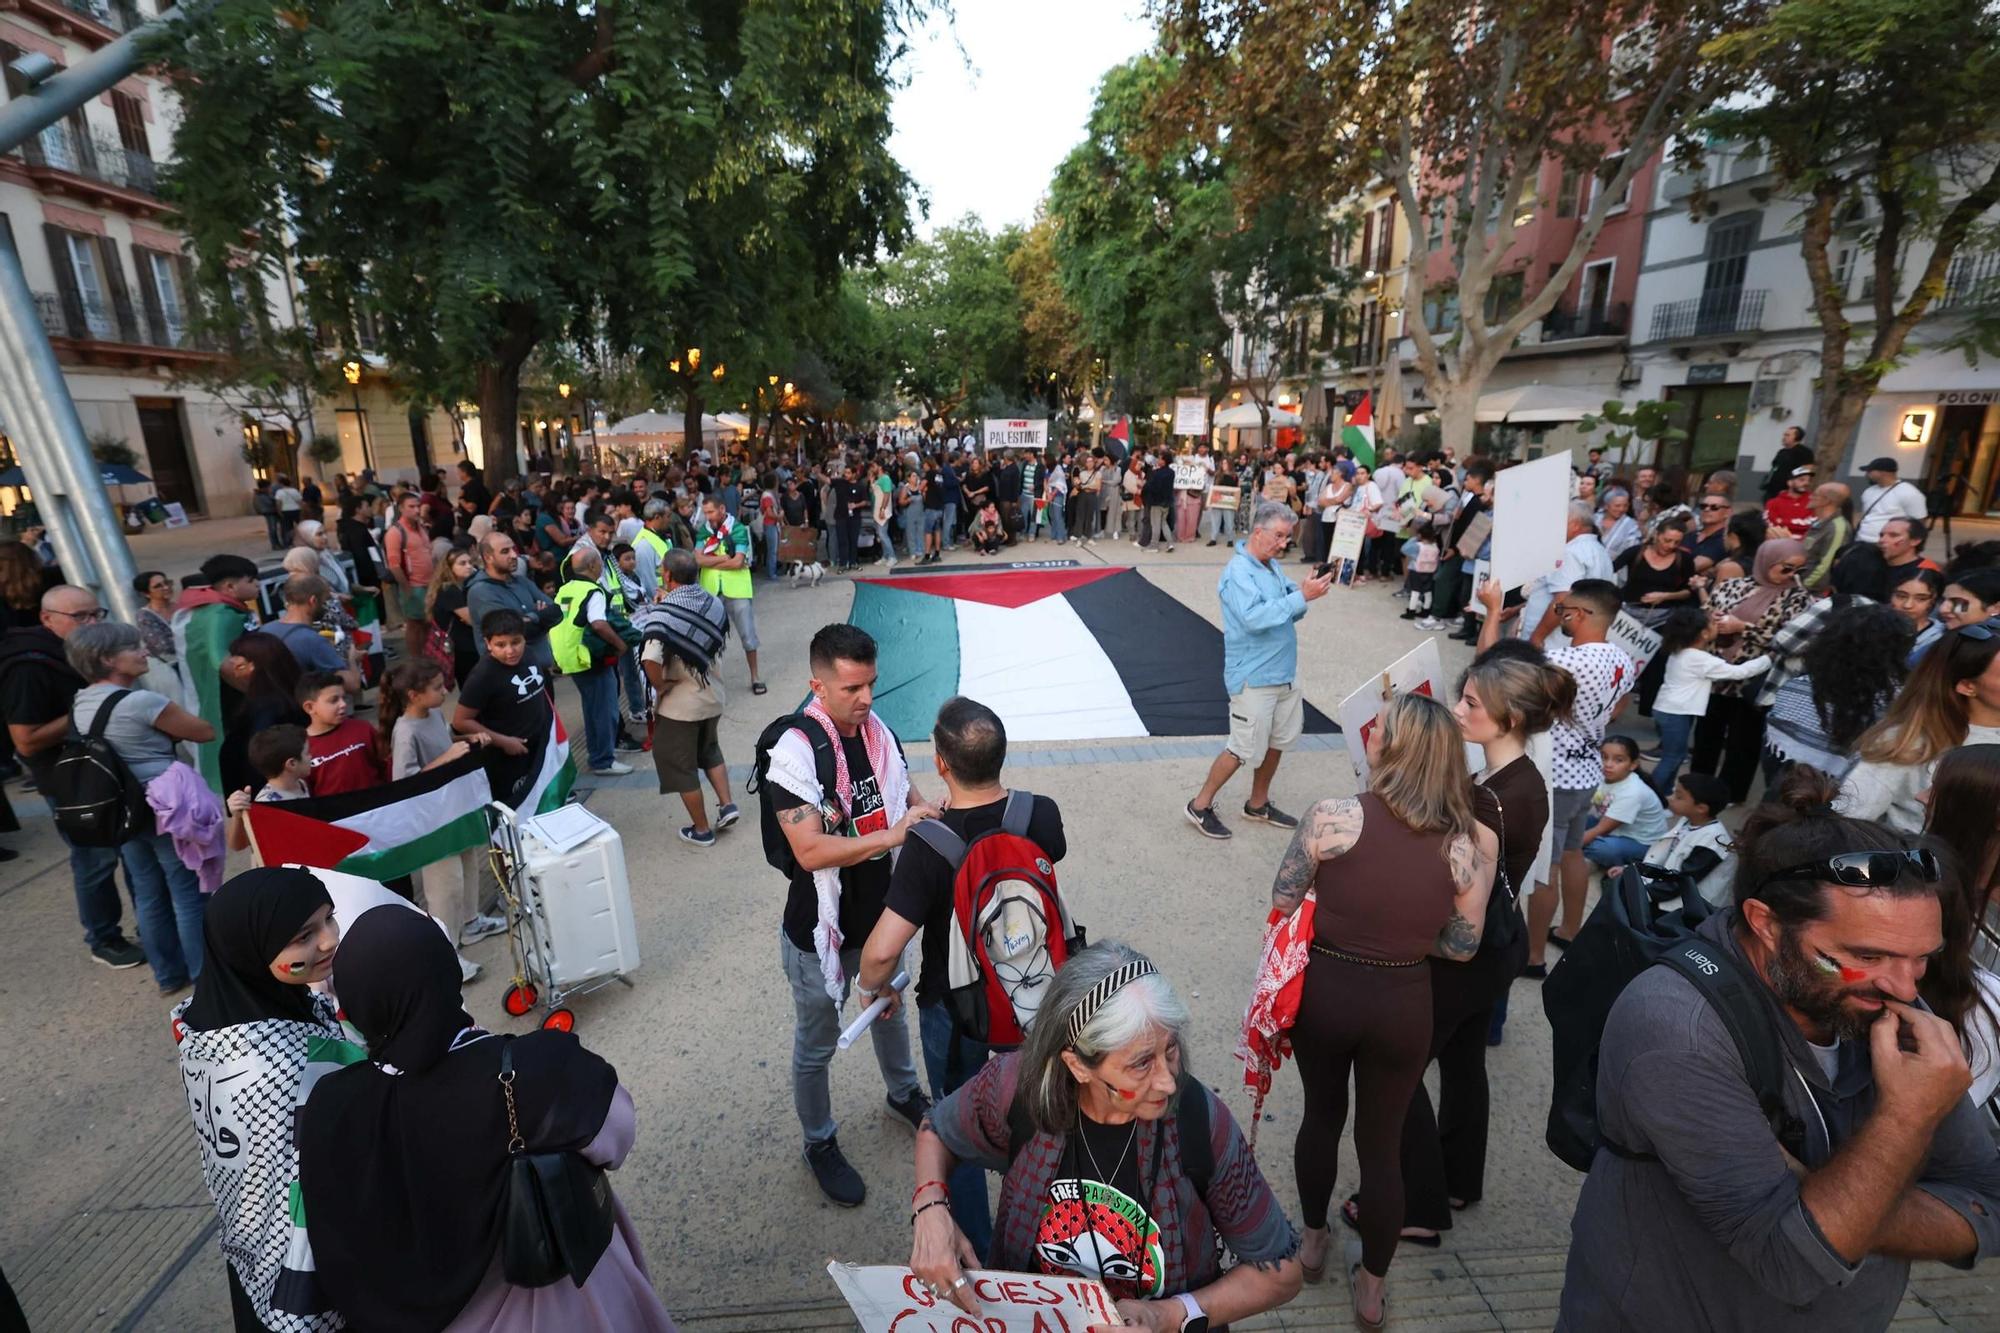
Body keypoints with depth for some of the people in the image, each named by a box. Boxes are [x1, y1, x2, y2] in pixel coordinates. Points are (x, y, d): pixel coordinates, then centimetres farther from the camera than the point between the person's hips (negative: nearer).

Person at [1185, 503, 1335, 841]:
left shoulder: (1272, 566, 7)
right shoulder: (1238, 572, -19)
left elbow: (1287, 612, 9)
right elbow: (1254, 617, -32)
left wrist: (1307, 592, -12)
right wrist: (1302, 596, -30)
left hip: (1283, 672, 9)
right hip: (1254, 678, -9)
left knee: (1277, 741, 18)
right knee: (1245, 749, -1)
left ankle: (1258, 804, 36)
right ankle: (1200, 806, 15)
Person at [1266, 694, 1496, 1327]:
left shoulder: (1334, 816, -21)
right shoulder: (1473, 842, -13)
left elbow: (1282, 904, -12)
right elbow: (1461, 946, -5)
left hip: (1324, 989, 0)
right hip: (1402, 1005, 1)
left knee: (1322, 1112, 27)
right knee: (1382, 1143, 21)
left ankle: (1313, 1242, 48)